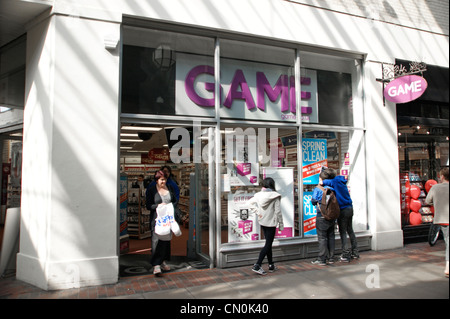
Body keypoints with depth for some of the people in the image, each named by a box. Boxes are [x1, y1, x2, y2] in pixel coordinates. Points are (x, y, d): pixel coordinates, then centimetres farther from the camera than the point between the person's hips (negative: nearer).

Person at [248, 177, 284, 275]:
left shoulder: (259, 194, -2)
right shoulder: (275, 196, -16)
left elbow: (250, 203, 3)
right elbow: (278, 211, -14)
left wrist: (258, 212, 3)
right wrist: (281, 224, -4)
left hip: (262, 222, 6)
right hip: (271, 223, -6)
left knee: (269, 243, 18)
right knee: (268, 244, 1)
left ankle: (271, 265, 27)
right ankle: (257, 265, -7)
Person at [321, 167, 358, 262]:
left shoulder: (335, 182, -15)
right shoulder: (341, 181, 8)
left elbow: (325, 182, -28)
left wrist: (322, 182, -11)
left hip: (342, 210, -8)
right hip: (350, 208, 8)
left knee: (343, 232, 0)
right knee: (350, 230, 18)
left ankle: (346, 255, 5)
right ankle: (355, 252, 27)